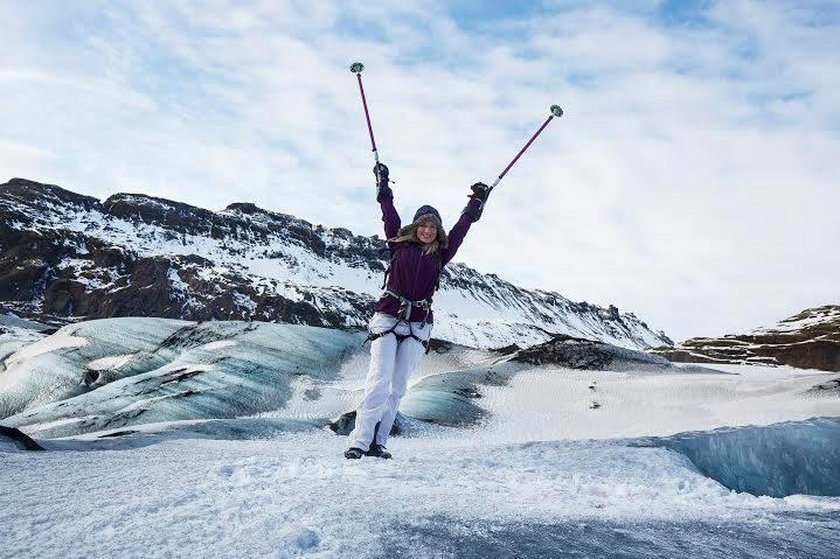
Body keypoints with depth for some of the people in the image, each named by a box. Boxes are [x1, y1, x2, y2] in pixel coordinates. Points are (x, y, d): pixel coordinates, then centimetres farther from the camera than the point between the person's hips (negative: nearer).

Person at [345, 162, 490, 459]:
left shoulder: (440, 255, 12)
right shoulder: (399, 245, 7)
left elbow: (461, 229, 18)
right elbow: (389, 214, 12)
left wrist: (476, 203, 23)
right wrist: (383, 185, 16)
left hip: (418, 326, 3)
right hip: (387, 320, -3)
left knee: (397, 387, 1)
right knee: (379, 382, -13)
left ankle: (377, 442, 5)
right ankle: (359, 442, -11)